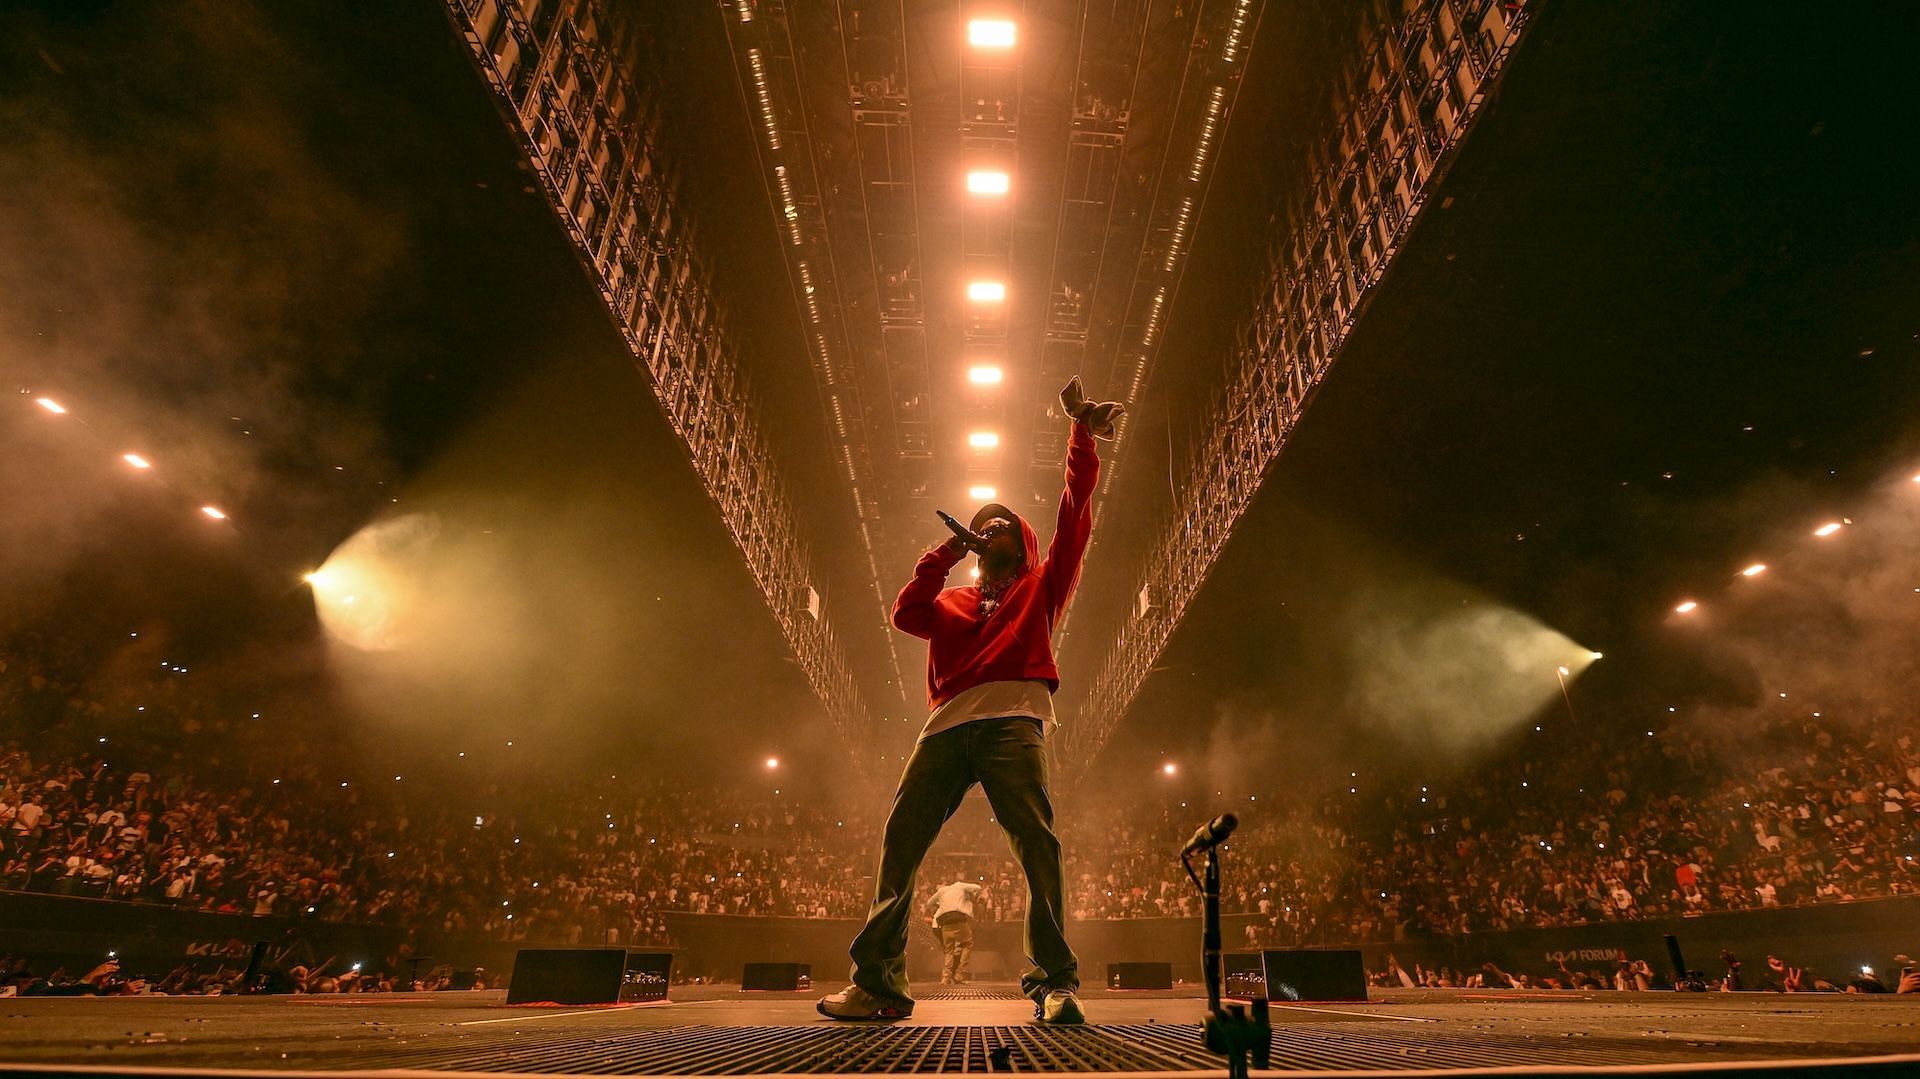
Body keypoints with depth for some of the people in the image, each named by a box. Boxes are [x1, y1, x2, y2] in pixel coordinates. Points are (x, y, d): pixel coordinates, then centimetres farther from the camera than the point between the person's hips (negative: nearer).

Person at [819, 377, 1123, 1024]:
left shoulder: (1041, 586, 24)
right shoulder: (952, 603, 31)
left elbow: (1074, 516, 16)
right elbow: (906, 614, 11)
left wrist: (1082, 433, 13)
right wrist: (945, 553, 8)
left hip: (1011, 721, -3)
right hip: (946, 727, 3)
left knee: (1035, 839, -18)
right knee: (899, 842, -6)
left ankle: (1054, 983, -16)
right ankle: (877, 982, -3)